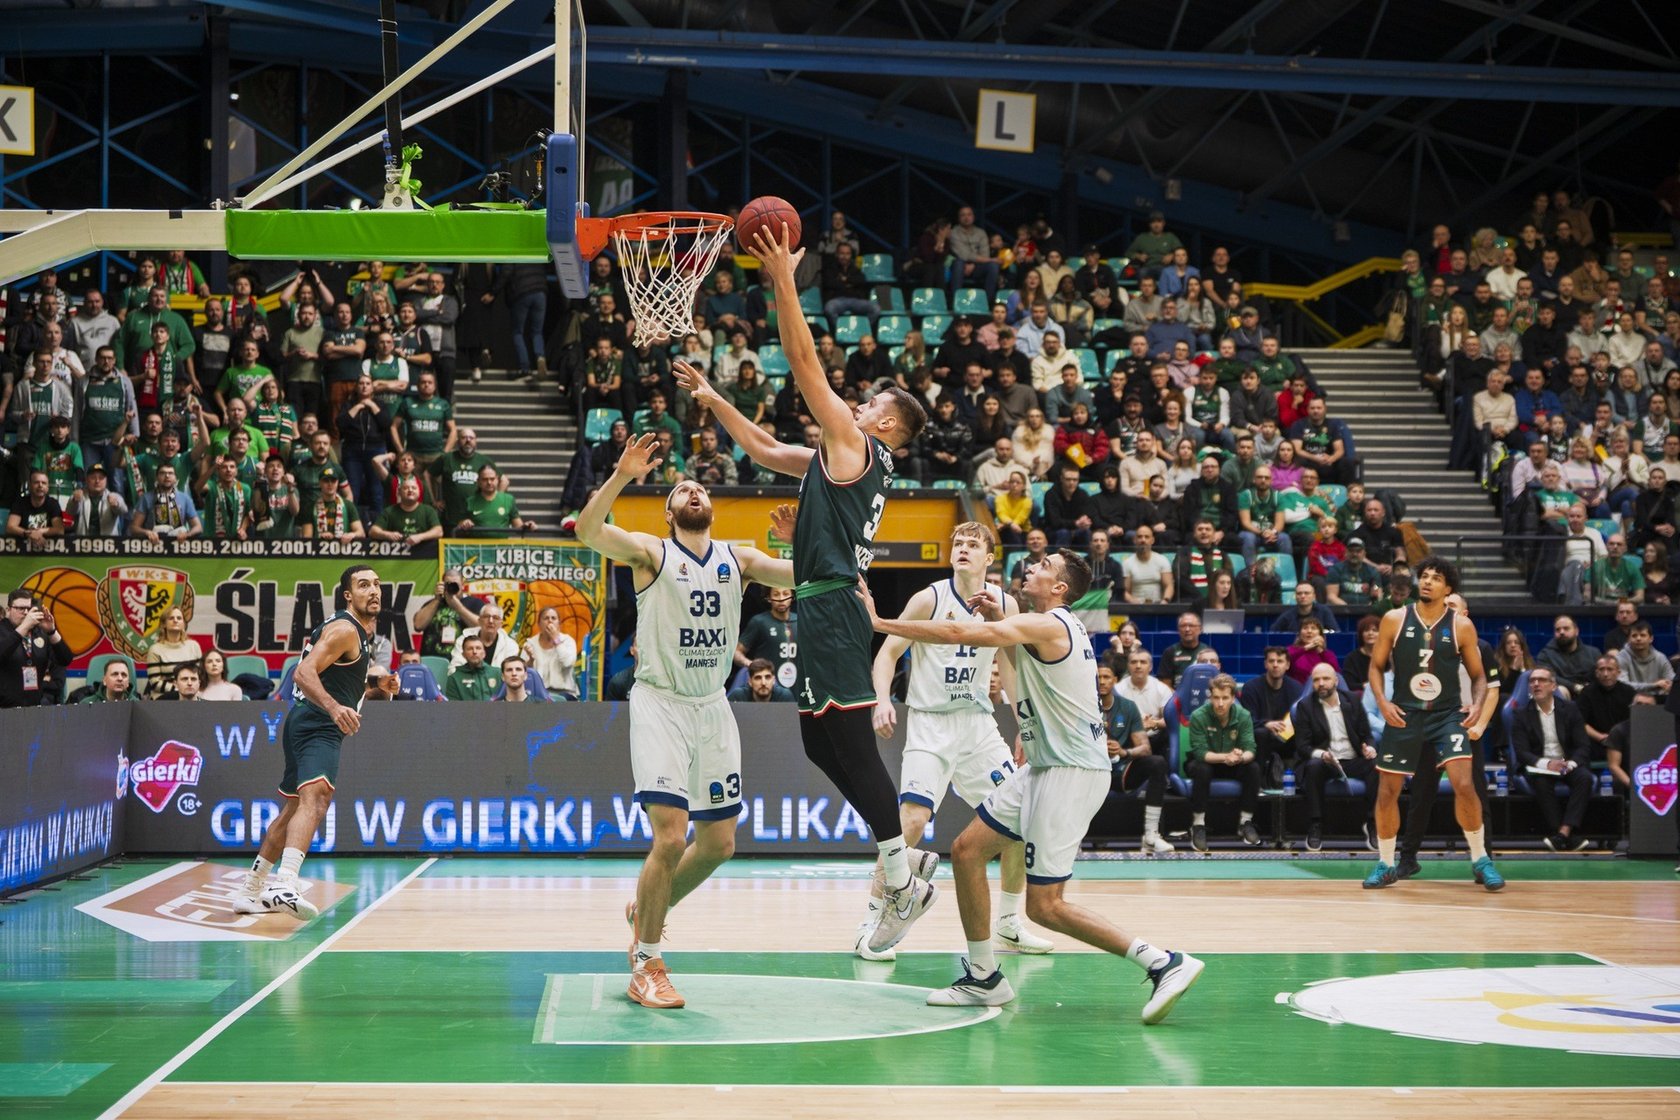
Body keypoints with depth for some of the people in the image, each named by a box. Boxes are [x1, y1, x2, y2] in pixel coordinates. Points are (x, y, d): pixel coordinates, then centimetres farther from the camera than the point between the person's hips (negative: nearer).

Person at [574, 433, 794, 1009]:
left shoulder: (739, 559, 8)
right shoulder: (650, 551, -4)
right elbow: (588, 531, -21)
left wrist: (797, 543, -17)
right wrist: (622, 477, -33)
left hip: (714, 707, 5)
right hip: (660, 703, -5)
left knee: (719, 842, 10)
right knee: (671, 836, -16)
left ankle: (645, 911, 36)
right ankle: (646, 965, -1)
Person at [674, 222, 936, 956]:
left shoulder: (857, 445, -4)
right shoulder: (840, 457, 22)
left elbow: (806, 365, -9)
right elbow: (764, 449, 32)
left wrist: (783, 283, -8)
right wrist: (714, 403, 28)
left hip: (834, 609, -10)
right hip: (823, 609, 10)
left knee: (851, 744, -11)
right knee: (822, 742, 11)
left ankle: (903, 883, -9)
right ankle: (899, 876, 13)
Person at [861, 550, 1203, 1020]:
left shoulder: (1045, 624, -15)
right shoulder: (1060, 626, 14)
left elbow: (959, 632, -22)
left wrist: (882, 622, -15)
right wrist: (1000, 618, 17)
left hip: (1071, 771, -10)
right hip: (1046, 766, 10)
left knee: (1044, 906, -8)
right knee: (967, 850, 11)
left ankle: (1165, 964, -7)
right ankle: (983, 978, 19)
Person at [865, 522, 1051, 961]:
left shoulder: (1004, 605, 4)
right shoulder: (929, 599, -8)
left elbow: (1011, 670, 13)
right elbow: (888, 652, -7)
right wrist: (883, 700, -23)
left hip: (978, 723, 5)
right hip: (930, 725, -5)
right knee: (912, 819, -20)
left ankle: (1008, 923, 18)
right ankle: (873, 921, -8)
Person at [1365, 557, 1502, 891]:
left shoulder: (1461, 626, -3)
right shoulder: (1395, 620, -2)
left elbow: (1478, 675, 5)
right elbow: (1376, 666, 6)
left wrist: (1478, 705, -15)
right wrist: (1382, 701, -11)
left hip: (1447, 715, -1)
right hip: (1404, 714, 2)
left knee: (1464, 785, -17)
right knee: (1387, 791, 4)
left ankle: (1480, 861, -1)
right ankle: (1385, 865, 21)